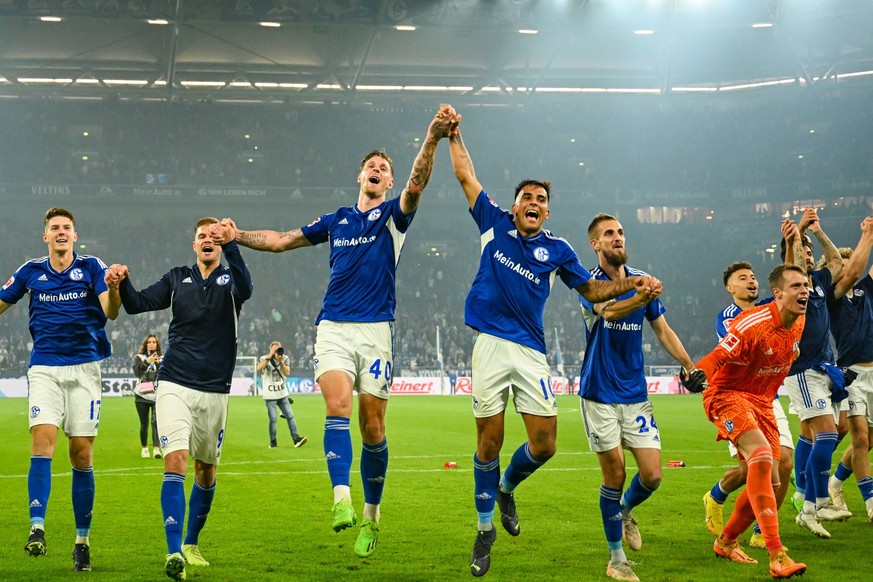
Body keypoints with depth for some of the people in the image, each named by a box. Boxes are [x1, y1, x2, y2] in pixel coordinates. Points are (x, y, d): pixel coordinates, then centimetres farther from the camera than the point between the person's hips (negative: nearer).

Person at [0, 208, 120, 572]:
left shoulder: (92, 268, 1)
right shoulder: (31, 272, 7)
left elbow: (110, 312, -12)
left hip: (84, 367, -1)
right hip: (44, 368, 1)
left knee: (82, 454, -1)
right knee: (43, 440, -18)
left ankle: (82, 540, 8)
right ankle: (37, 528, -21)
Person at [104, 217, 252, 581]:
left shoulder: (230, 279, 3)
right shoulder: (178, 279, 9)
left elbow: (245, 288, -21)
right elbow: (137, 304, 2)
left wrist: (231, 245, -36)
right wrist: (122, 282, -20)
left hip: (214, 392, 1)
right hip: (175, 386, -1)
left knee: (206, 471, 12)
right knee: (175, 461, -17)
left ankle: (191, 544, 32)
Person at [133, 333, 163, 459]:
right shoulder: (139, 358, 6)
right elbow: (137, 371, -10)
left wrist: (158, 363, -17)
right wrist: (147, 361, -22)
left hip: (158, 396, -1)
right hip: (142, 396, 1)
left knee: (156, 422, -14)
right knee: (144, 424, 8)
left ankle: (156, 449, -22)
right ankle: (144, 448, 23)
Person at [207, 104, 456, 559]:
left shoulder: (393, 215, 7)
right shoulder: (337, 220, 17)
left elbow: (416, 184, -14)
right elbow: (281, 240, 25)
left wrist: (433, 138, -31)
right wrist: (237, 236, 15)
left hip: (375, 330, -2)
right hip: (333, 328, 2)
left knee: (372, 427, 1)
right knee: (337, 405, -21)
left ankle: (371, 516, 15)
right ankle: (342, 500, -31)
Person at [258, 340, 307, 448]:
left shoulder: (285, 359, 6)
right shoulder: (264, 359, -2)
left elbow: (287, 372, -7)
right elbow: (259, 367, -24)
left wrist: (281, 361, -18)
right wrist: (270, 356, -25)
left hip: (282, 394, 3)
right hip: (270, 396, -3)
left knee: (290, 416, -4)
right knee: (273, 419, -6)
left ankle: (296, 438, -5)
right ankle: (273, 441, 6)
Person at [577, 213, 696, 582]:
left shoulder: (642, 281, 7)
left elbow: (662, 330, 15)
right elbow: (607, 310, -31)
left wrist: (689, 366, 2)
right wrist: (641, 298, -50)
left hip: (636, 392, 4)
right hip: (599, 394, -4)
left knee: (652, 475, -2)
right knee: (614, 474, -2)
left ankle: (625, 511, 32)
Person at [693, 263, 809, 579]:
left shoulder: (800, 323, 1)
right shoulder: (753, 323, -23)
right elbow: (718, 356, -29)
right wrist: (697, 373, -48)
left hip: (762, 401, 8)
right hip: (728, 395, -8)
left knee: (770, 482, 5)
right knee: (762, 456, -30)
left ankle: (726, 541, 29)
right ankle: (776, 555, -32)